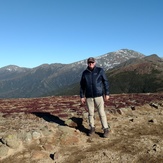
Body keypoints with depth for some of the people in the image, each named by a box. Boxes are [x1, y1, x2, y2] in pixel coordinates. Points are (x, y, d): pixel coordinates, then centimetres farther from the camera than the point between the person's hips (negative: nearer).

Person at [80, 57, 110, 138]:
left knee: (101, 113, -2)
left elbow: (105, 82, -2)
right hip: (89, 96, 3)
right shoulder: (85, 73, 5)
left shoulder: (100, 70, -3)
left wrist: (107, 93, -7)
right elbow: (82, 85, 9)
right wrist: (82, 96, 5)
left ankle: (106, 129, 8)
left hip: (99, 95, -3)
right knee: (90, 113, 9)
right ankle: (92, 128, 24)